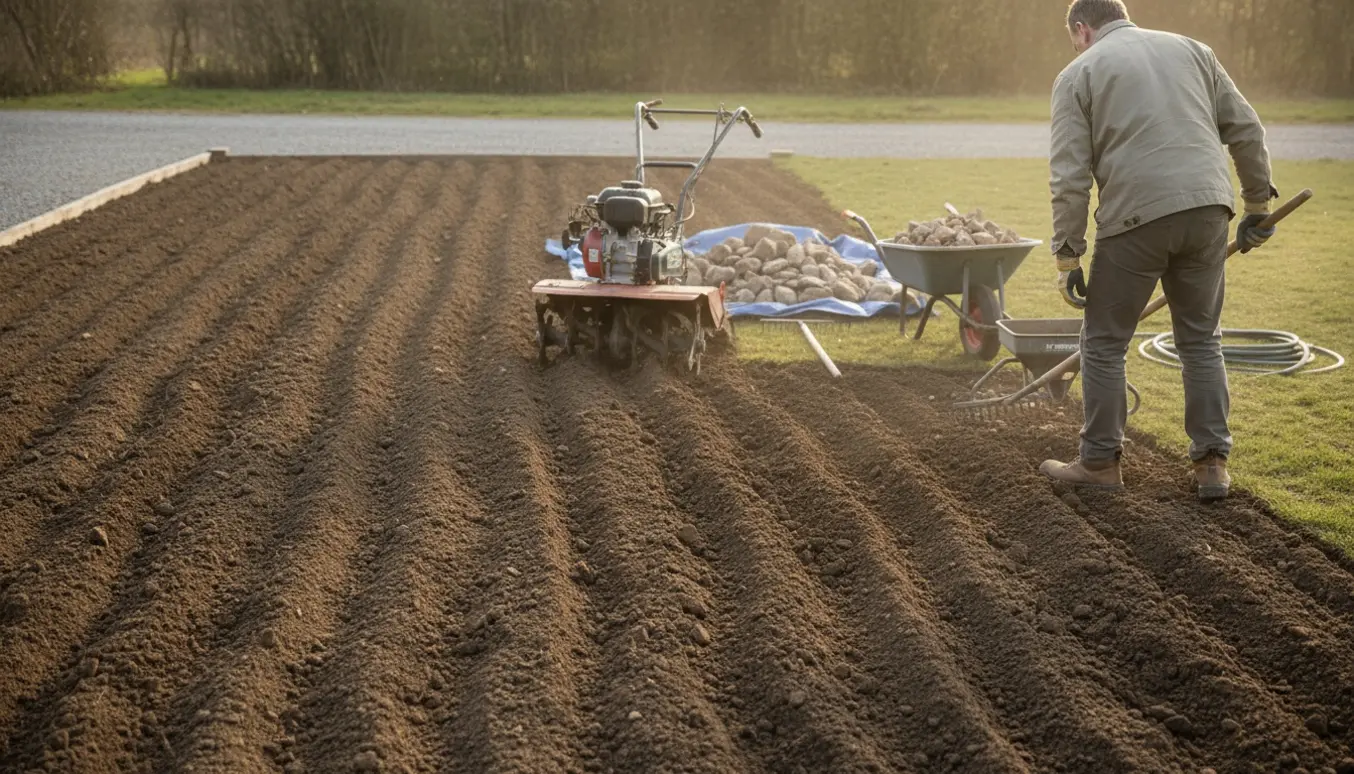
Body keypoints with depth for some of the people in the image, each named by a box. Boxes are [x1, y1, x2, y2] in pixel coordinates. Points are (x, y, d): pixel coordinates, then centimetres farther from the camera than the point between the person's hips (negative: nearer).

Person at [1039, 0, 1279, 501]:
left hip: (1134, 218, -4)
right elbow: (1246, 130, 15)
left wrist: (1067, 255, 1)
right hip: (1207, 209, 4)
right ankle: (1212, 463, 16)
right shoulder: (1191, 50, 19)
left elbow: (1069, 178, -2)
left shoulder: (1079, 74, 7)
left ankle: (1100, 463, 17)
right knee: (1201, 339, 16)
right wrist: (1258, 203, 22)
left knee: (1105, 343, 10)